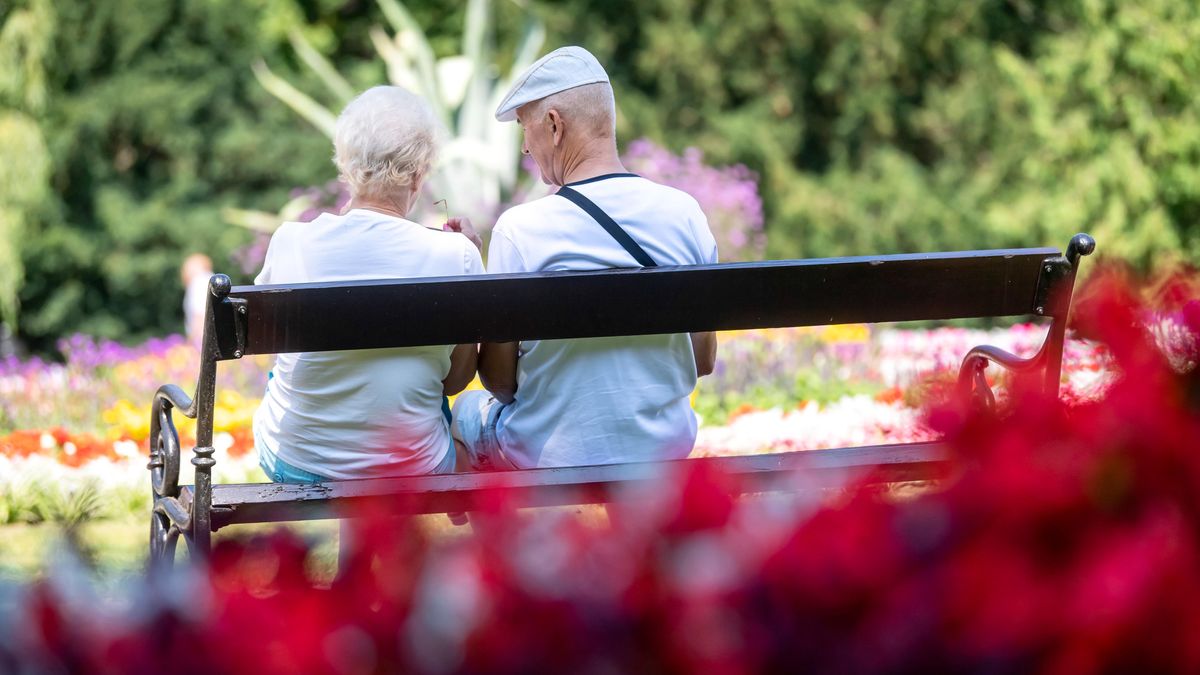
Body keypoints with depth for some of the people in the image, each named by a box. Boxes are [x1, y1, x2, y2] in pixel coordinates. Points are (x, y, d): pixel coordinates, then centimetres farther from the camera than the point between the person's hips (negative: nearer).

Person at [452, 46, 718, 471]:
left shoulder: (519, 230, -18)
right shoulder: (685, 213, -7)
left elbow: (499, 381, -12)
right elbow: (703, 361, 3)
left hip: (552, 456, -4)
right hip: (667, 449, 4)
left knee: (467, 409, 27)